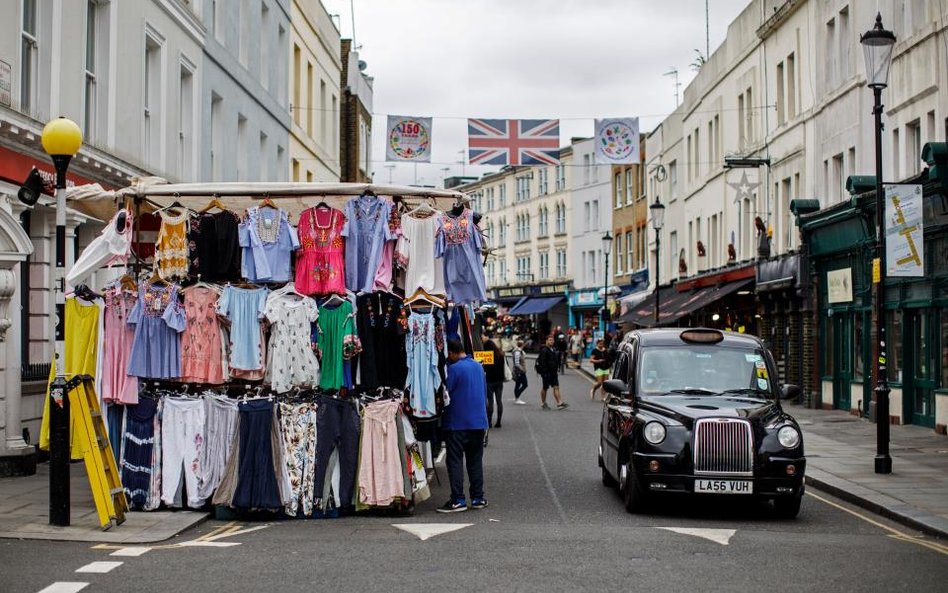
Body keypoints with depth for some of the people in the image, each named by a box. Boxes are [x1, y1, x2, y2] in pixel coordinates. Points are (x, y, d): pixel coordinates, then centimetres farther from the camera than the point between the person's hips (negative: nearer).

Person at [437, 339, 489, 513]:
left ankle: (458, 500, -5)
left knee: (455, 461, -2)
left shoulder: (454, 369, -14)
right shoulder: (478, 367, 9)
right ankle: (477, 498, 15)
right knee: (475, 461, 13)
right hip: (479, 422, 7)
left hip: (457, 423, -7)